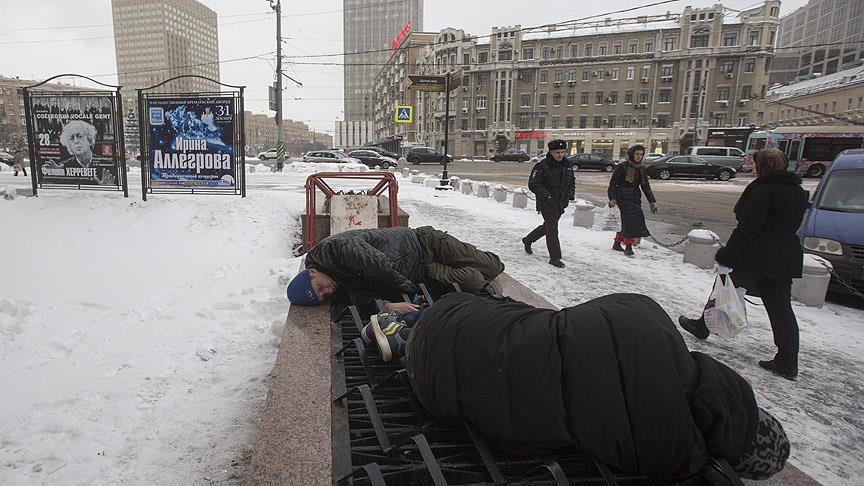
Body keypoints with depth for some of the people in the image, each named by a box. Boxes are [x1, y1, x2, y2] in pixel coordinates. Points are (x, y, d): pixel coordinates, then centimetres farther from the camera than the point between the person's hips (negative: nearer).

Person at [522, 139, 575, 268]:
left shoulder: (567, 164, 7)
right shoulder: (542, 166, -14)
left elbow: (572, 182, 18)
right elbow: (533, 184, -13)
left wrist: (571, 194, 0)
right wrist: (546, 196, -23)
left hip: (561, 204, 7)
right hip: (547, 204, -7)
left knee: (547, 227, 20)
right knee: (552, 229, -7)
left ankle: (528, 240, 41)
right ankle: (555, 257, 1)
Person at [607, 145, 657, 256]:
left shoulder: (641, 169, 12)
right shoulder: (622, 167, -7)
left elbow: (646, 186, 14)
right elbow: (613, 183, -8)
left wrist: (652, 201, 7)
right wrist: (612, 198, -19)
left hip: (635, 199, 6)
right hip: (624, 198, -6)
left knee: (628, 223, 6)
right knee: (630, 221, -13)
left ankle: (617, 243, 22)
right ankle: (628, 246, -5)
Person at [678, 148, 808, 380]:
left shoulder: (762, 189, -15)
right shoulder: (798, 192, 11)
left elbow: (746, 228, -20)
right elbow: (789, 226, 15)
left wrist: (726, 259, -19)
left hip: (755, 257, -7)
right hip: (786, 260, 7)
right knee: (781, 309, 7)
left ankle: (702, 327, 30)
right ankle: (787, 363, 9)